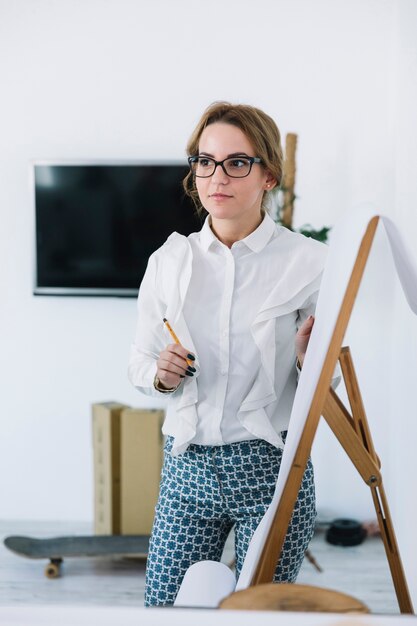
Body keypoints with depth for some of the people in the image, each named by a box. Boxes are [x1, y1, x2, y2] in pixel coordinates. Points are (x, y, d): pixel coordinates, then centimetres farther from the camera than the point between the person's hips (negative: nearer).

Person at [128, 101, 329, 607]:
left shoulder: (308, 261, -5)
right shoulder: (168, 260, 3)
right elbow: (139, 361, 12)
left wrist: (308, 359, -19)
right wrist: (161, 373, -9)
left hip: (272, 468, -2)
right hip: (186, 466, 3)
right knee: (164, 606, 6)